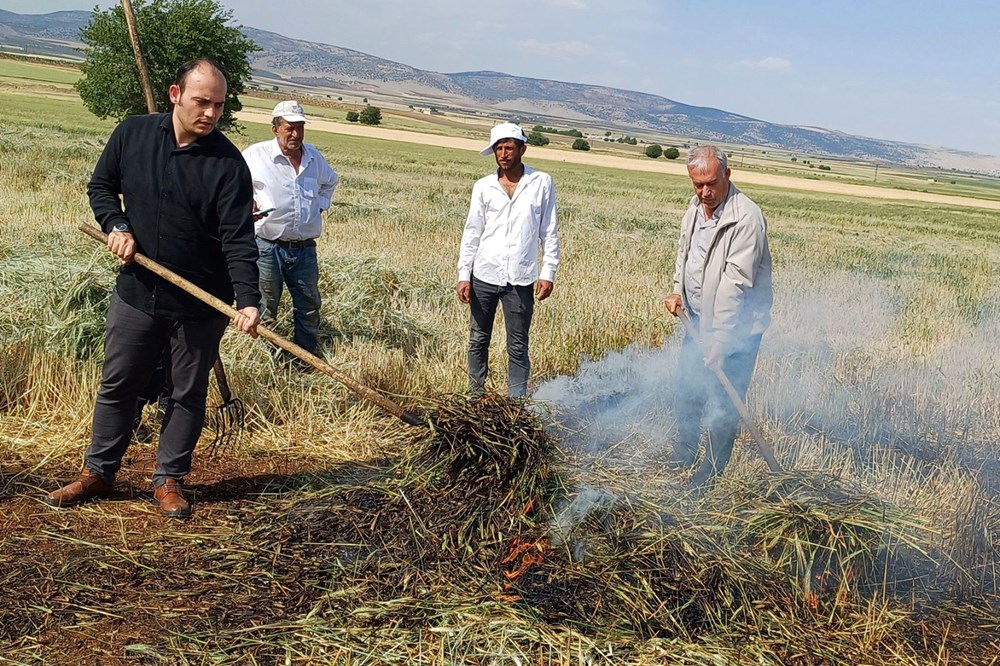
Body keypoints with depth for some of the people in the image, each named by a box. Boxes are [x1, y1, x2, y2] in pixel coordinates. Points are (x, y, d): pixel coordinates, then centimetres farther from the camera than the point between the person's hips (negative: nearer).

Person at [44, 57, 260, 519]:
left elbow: (238, 239, -18)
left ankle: (169, 480, 25)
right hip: (136, 291, 3)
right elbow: (100, 185, 13)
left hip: (201, 305, -2)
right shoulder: (132, 134, -2)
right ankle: (98, 472, 30)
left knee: (188, 394, 10)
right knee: (116, 385, 13)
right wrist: (116, 225, -7)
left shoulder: (228, 163, -12)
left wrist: (247, 300, -30)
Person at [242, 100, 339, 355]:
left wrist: (321, 205, 16)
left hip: (305, 248, 5)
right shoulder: (256, 155, -6)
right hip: (268, 247, -5)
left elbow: (330, 181, 31)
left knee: (309, 308, 12)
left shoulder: (314, 157, 10)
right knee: (264, 310, 5)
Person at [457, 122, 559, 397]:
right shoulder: (483, 186, 5)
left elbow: (549, 232, 3)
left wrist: (548, 273, -4)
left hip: (521, 279, -2)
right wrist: (463, 275, 1)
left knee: (518, 346, 3)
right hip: (484, 275, 2)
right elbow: (471, 233, 7)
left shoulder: (542, 183, 1)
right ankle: (477, 398, 20)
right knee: (478, 341, 8)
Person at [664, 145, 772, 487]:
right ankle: (683, 456, 37)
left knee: (723, 401, 0)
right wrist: (678, 291, 5)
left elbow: (736, 282, -26)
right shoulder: (696, 206, 4)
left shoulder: (746, 218, -23)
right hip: (699, 318, 8)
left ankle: (713, 469, 16)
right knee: (687, 390, 19)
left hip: (737, 327, -8)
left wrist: (720, 337, -27)